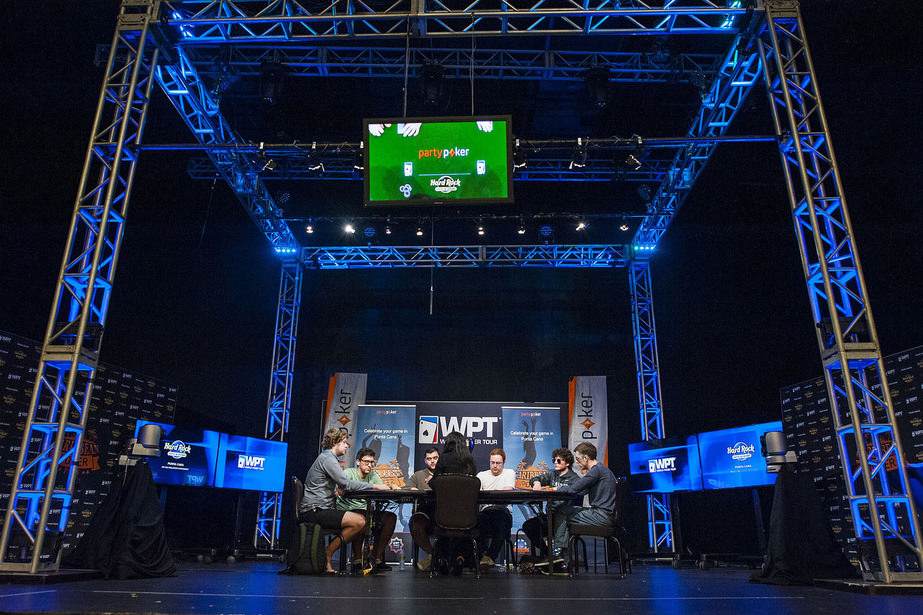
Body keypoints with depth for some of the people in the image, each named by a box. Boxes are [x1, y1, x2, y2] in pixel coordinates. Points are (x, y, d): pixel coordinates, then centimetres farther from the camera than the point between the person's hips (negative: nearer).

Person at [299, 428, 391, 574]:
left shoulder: (329, 458, 23)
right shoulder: (327, 458, -10)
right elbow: (346, 483, -19)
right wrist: (375, 486, -14)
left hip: (319, 510, 10)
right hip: (314, 511, -10)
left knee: (362, 519, 3)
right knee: (359, 522, -21)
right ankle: (327, 554, -12)